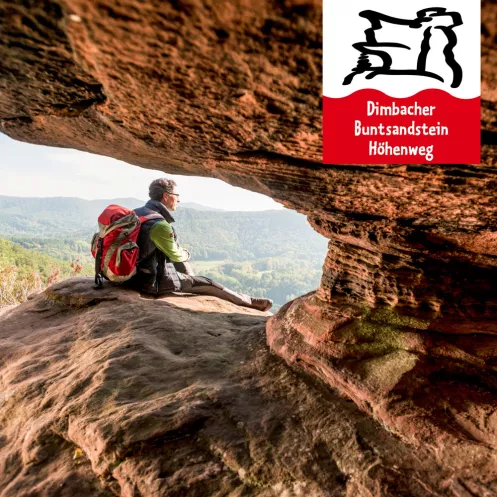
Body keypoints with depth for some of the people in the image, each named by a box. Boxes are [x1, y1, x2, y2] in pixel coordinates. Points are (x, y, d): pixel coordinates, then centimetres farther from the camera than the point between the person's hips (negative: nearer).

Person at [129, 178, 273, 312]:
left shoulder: (137, 212, 1)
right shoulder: (160, 224, -26)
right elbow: (175, 255, -12)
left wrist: (182, 252, 12)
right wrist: (186, 255, 12)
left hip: (136, 273, 8)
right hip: (156, 282, -8)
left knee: (182, 254, 21)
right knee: (207, 284, 3)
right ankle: (250, 302, 16)